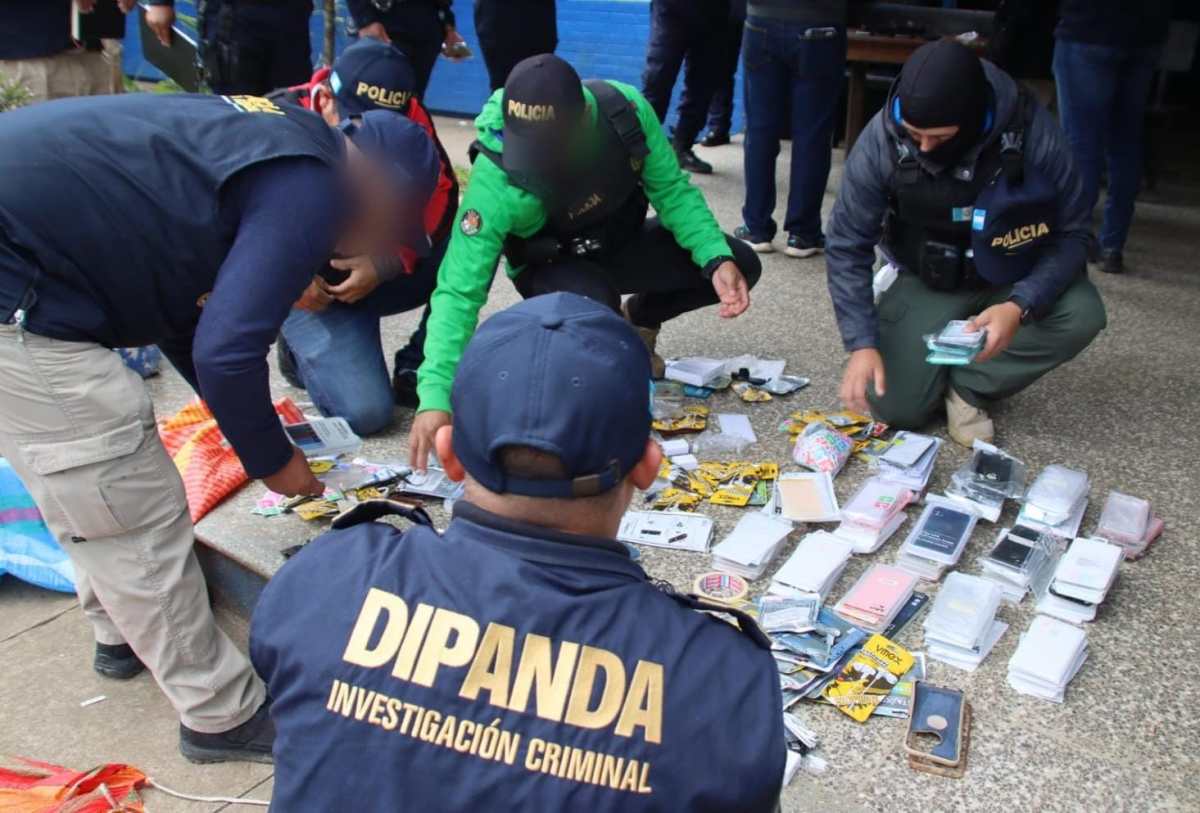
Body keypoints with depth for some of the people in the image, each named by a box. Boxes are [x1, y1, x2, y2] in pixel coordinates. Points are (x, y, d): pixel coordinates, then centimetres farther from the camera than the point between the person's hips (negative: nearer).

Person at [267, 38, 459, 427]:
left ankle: (417, 369, -6)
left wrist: (384, 264, -29)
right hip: (311, 287, -4)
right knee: (365, 411, -22)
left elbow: (439, 196, -14)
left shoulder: (407, 119, -13)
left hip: (384, 272, 4)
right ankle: (305, 347, 11)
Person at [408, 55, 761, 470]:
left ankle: (639, 318, 16)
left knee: (740, 266, -11)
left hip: (624, 243, 4)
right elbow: (459, 292, -35)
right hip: (552, 265, -4)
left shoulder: (625, 109, -27)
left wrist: (718, 259, -27)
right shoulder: (495, 181, -36)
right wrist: (436, 397, -45)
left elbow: (672, 191, -12)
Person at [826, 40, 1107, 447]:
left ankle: (966, 382, -5)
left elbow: (1071, 233, -17)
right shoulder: (881, 139, -24)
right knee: (895, 405, -16)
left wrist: (1020, 306, -34)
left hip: (1015, 280, 1)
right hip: (927, 282, 0)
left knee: (1082, 315, -29)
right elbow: (847, 246, -16)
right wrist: (862, 343, -25)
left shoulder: (1031, 133, -26)